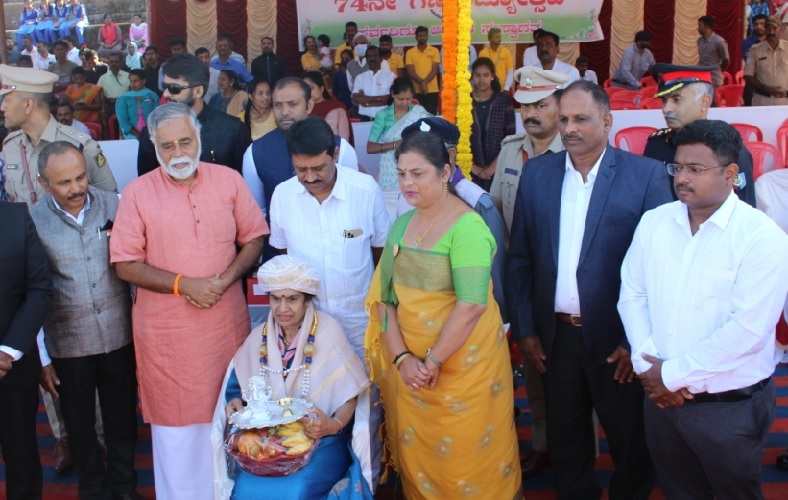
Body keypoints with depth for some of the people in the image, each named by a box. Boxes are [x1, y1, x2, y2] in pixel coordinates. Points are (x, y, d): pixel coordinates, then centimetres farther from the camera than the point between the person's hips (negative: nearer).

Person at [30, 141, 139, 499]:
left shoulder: (113, 205, -5)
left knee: (122, 416, 17)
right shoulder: (32, 221, -9)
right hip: (68, 345, -1)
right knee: (79, 424, 16)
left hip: (119, 335, 1)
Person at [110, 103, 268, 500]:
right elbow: (125, 265, -6)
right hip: (166, 329, -2)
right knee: (176, 421, 9)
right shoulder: (137, 193, -5)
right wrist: (183, 284, -16)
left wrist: (225, 279, -12)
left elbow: (254, 239, 4)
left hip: (227, 321, 2)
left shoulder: (228, 180, 0)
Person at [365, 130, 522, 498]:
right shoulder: (402, 224, 5)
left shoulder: (467, 227, -16)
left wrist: (433, 361, -17)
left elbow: (471, 305, -23)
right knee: (416, 453, 19)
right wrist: (402, 357, -10)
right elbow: (385, 295, 2)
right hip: (409, 365, 6)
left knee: (464, 457, 9)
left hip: (461, 364, -6)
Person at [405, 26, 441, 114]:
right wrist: (421, 82, -17)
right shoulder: (410, 52, 5)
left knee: (432, 115, 0)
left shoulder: (434, 51, 6)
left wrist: (425, 82, -16)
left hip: (432, 90, 0)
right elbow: (410, 71, -3)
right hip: (417, 90, 0)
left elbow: (434, 70, -2)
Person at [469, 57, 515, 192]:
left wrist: (494, 166, -6)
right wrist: (473, 167, -4)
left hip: (498, 170, 0)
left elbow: (510, 137, 1)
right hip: (470, 172, 0)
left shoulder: (504, 101, 2)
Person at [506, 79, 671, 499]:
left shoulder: (647, 175, -9)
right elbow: (519, 257, 4)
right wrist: (523, 328, 1)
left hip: (616, 338, -3)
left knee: (631, 442, 15)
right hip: (555, 336, 3)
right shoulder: (536, 172, 2)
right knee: (564, 441, 18)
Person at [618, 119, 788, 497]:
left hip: (731, 408, -4)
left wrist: (673, 374, -17)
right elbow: (632, 294, 3)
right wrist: (646, 361, -12)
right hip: (661, 396, 5)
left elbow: (747, 328, -22)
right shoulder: (654, 222, 2)